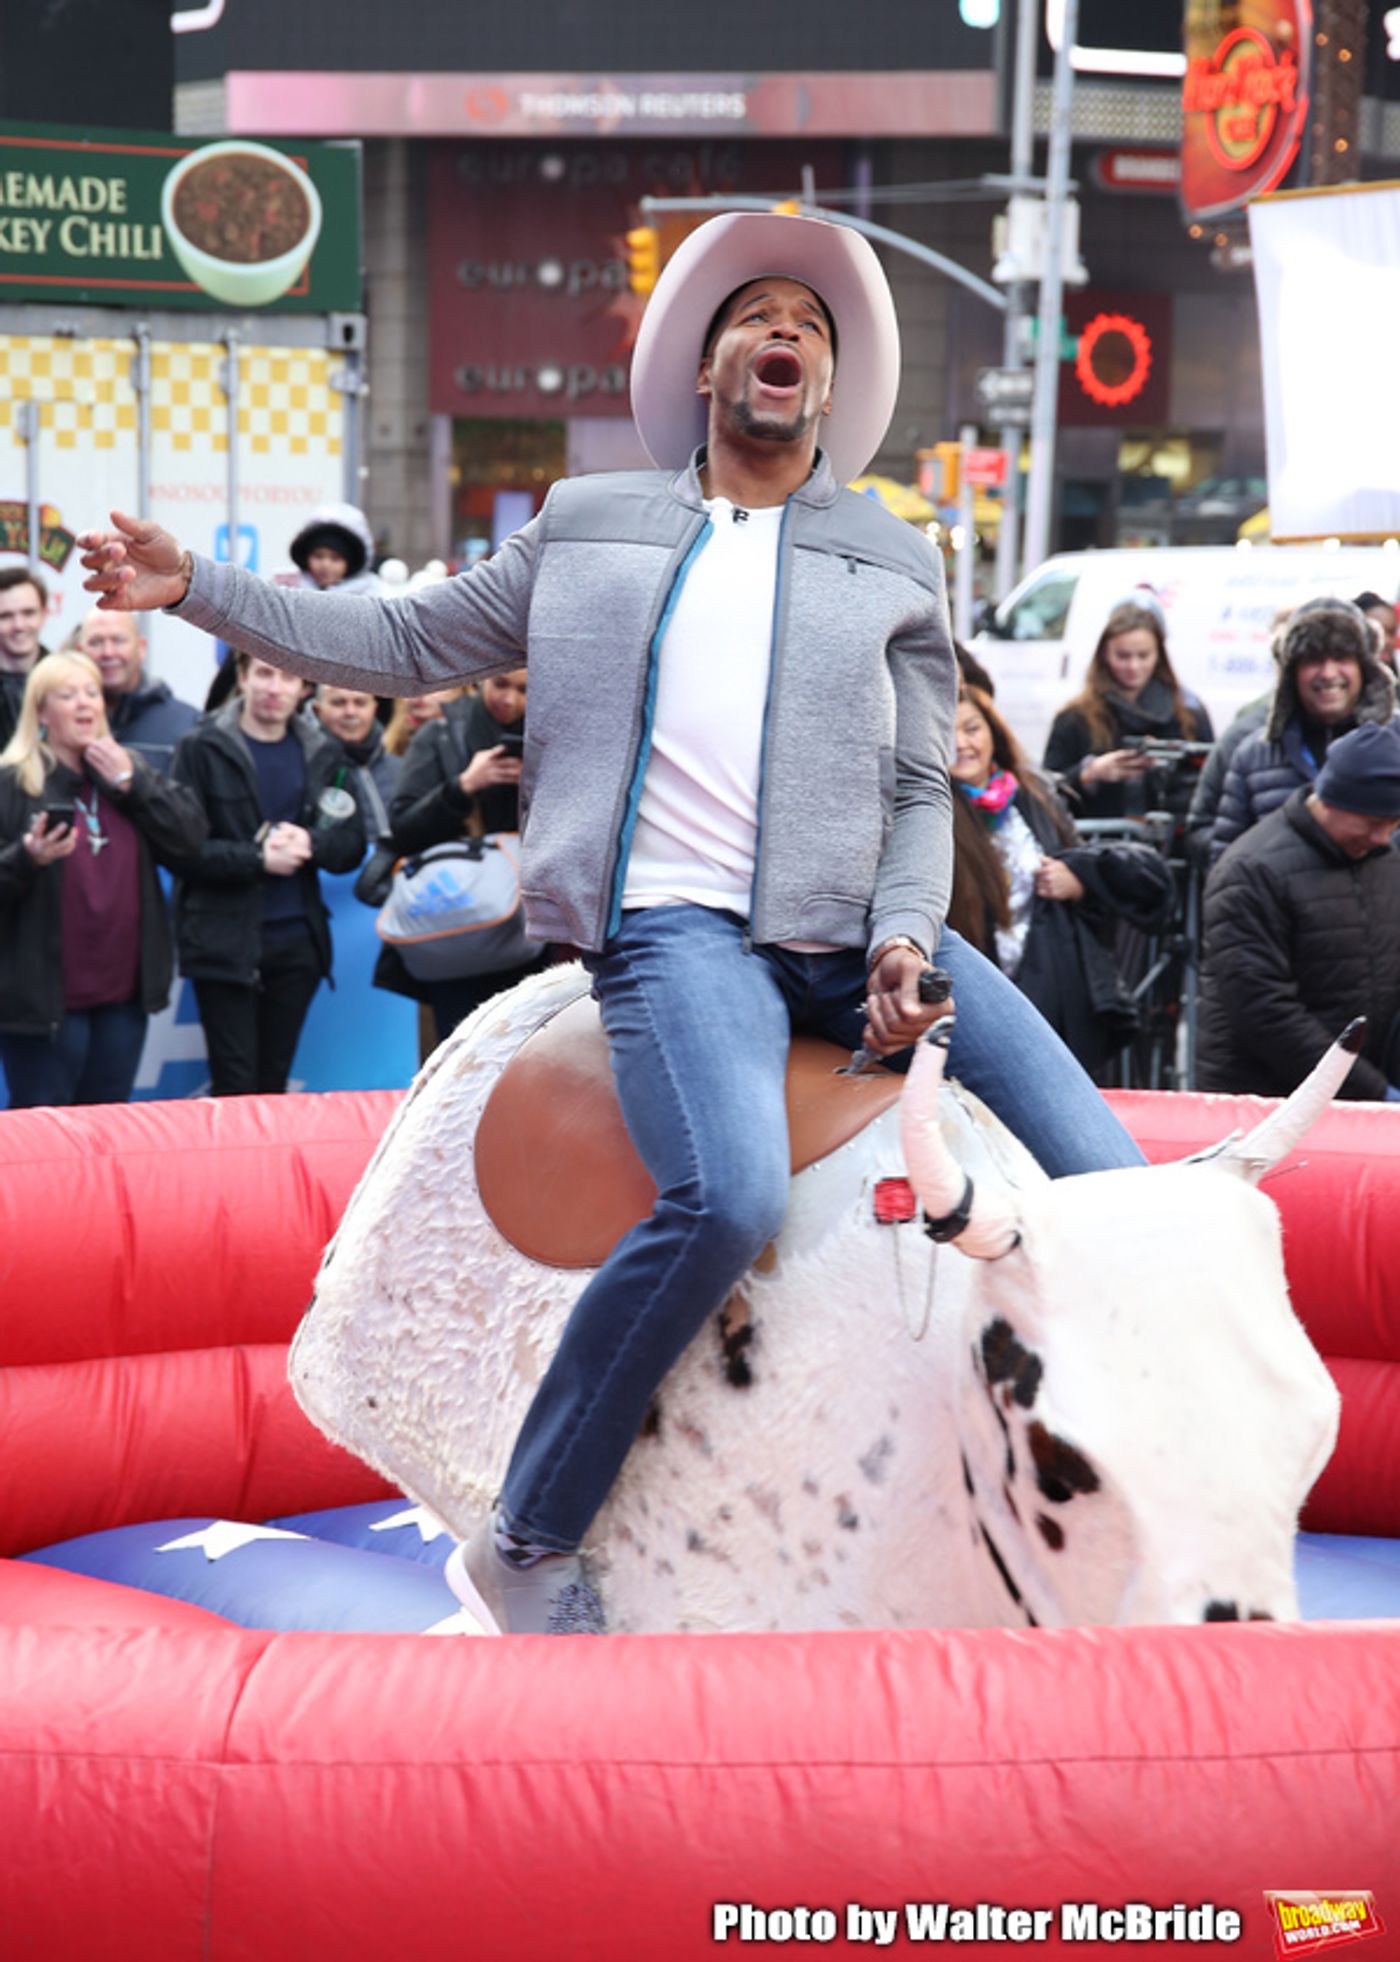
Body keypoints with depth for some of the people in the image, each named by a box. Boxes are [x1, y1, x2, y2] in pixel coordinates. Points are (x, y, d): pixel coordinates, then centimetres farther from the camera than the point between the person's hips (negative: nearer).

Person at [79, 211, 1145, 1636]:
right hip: (681, 922, -3)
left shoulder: (894, 563, 18)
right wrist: (197, 589, 14)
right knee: (730, 1195, -31)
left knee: (1104, 1177, -11)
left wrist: (903, 936, -6)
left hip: (864, 928, 3)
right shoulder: (588, 527, 18)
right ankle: (528, 1546, -16)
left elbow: (920, 786, 13)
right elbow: (404, 641, 21)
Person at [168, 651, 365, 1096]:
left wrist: (311, 844, -11)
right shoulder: (202, 748, -2)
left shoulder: (323, 754, 12)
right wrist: (257, 859, -17)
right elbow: (179, 846, -9)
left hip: (297, 942, 4)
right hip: (225, 940, -4)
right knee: (234, 1089, -6)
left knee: (274, 1084, 8)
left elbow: (353, 845, 10)